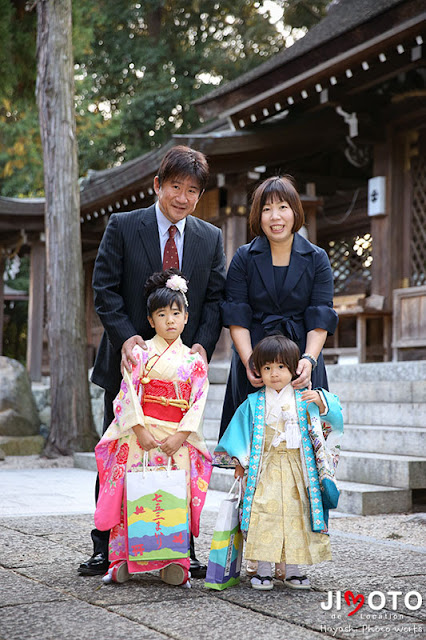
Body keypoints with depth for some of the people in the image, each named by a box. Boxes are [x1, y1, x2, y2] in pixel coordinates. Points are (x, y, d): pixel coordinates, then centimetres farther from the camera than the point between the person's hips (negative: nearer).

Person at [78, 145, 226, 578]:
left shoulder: (211, 238, 8)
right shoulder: (122, 227, -1)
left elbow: (215, 298, 5)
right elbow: (105, 288, -4)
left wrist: (202, 344, -10)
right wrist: (126, 336, -17)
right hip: (128, 361, -2)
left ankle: (182, 549, 13)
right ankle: (105, 547, 15)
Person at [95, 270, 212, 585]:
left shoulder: (194, 360, 10)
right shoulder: (140, 353, 6)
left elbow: (198, 402, 3)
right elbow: (129, 393, -1)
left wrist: (180, 436, -10)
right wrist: (141, 430, -12)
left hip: (178, 438, 1)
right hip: (140, 434, -1)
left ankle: (174, 563, -2)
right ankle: (122, 560, -2)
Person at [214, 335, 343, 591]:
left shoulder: (304, 397, 5)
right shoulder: (254, 403, 5)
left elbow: (333, 413, -1)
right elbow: (241, 431, 10)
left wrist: (320, 401, -20)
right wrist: (240, 460, 3)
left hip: (297, 468, 1)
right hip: (265, 468, -1)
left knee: (295, 514, 1)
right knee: (264, 514, -8)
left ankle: (290, 569, 13)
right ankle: (263, 569, 1)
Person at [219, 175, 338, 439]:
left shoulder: (317, 259, 5)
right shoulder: (244, 258, 4)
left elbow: (320, 320, -2)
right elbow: (237, 318, -2)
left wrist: (309, 360, -19)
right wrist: (249, 362, -17)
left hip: (302, 360, 0)